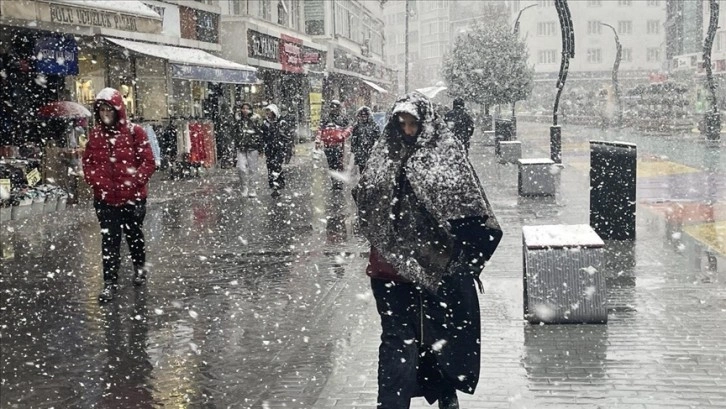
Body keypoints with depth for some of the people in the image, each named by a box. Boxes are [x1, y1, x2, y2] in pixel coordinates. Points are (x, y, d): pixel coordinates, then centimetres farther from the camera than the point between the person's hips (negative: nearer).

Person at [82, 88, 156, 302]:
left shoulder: (134, 132, -8)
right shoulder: (95, 135, 3)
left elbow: (148, 162, -9)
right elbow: (88, 162, 8)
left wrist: (134, 181, -20)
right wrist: (96, 182, -9)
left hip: (132, 197, -2)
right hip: (105, 198, 2)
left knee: (134, 234, 16)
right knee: (109, 240, 0)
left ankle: (140, 267, 41)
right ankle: (109, 282, 3)